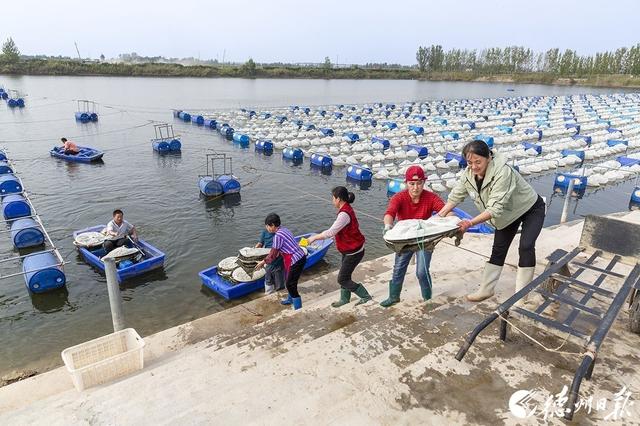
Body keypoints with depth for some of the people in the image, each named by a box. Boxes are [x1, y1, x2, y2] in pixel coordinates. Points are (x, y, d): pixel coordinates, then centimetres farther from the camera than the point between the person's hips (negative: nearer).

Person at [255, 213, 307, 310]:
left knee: (290, 284, 0)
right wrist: (266, 259, 21)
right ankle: (290, 299, 45)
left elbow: (273, 254, -11)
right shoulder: (283, 229, 9)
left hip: (295, 261, -10)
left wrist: (263, 262, 4)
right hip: (300, 257, 10)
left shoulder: (278, 236, -20)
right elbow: (277, 250, 18)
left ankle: (298, 308, 8)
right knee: (288, 281, 25)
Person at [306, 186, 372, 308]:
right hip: (349, 250, 10)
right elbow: (336, 231, 11)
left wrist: (314, 237, -18)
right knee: (345, 276, 20)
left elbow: (331, 232, -29)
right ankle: (344, 299, 37)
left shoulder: (344, 214, -27)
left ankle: (365, 296, 12)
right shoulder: (347, 209, 5)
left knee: (342, 279, 0)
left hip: (354, 252, -10)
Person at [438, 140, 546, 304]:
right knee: (498, 249, 8)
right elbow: (455, 196, -7)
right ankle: (486, 290, 17)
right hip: (508, 214, 6)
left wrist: (471, 223, -52)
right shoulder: (469, 173, -18)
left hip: (531, 209, -6)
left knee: (526, 247, -18)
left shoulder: (502, 172, -39)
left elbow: (495, 208, -43)